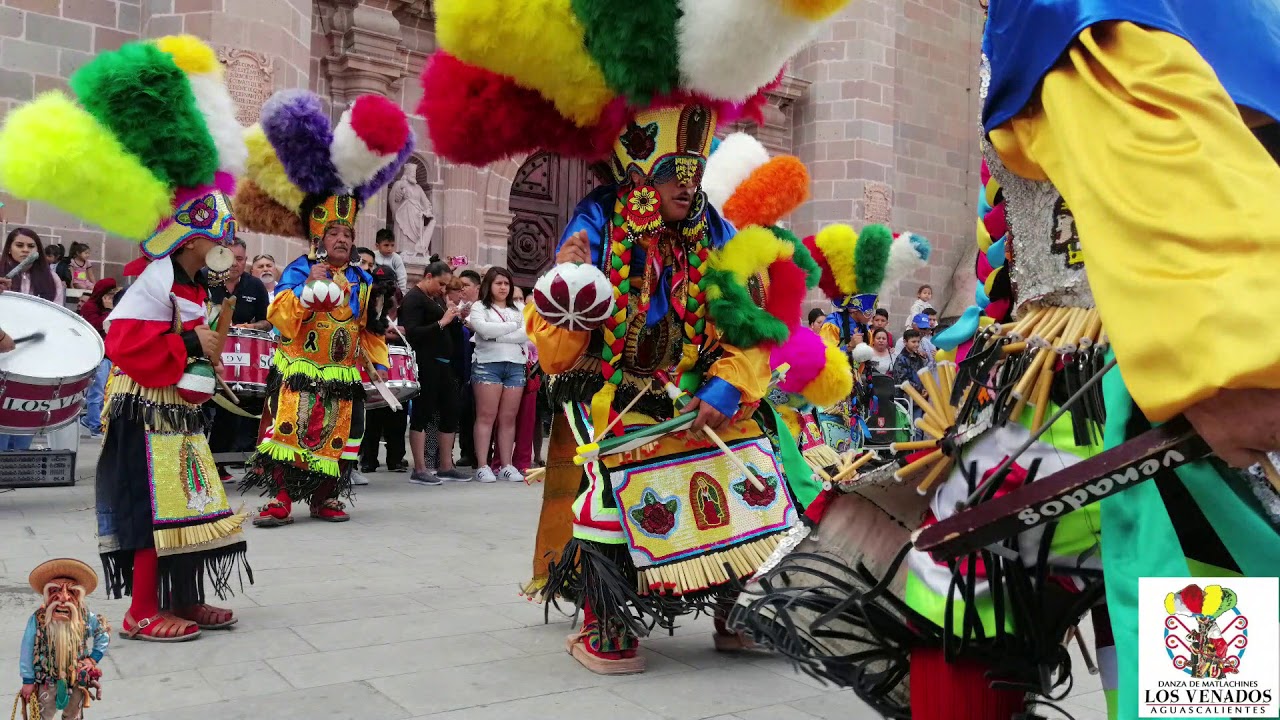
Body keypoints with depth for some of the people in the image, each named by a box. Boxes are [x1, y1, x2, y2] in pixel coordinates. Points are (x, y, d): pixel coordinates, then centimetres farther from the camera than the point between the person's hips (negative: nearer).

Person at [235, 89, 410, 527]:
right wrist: (307, 288, -24)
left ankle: (325, 498, 17)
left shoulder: (362, 281, 11)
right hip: (299, 371, -4)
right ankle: (279, 499, -4)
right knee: (288, 431, -9)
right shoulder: (299, 271, -4)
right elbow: (280, 319, -15)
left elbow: (371, 329, 18)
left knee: (335, 437, 7)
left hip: (342, 376, 4)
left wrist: (376, 360, 10)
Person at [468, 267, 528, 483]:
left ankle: (507, 465, 6)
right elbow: (484, 329, -12)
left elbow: (528, 334, 2)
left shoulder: (517, 309, 19)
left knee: (508, 418, 4)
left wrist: (498, 336, -8)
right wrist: (513, 327, -2)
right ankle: (482, 466, -5)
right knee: (486, 417, -5)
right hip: (488, 365, -4)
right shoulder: (479, 307, 7)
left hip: (516, 366, 4)